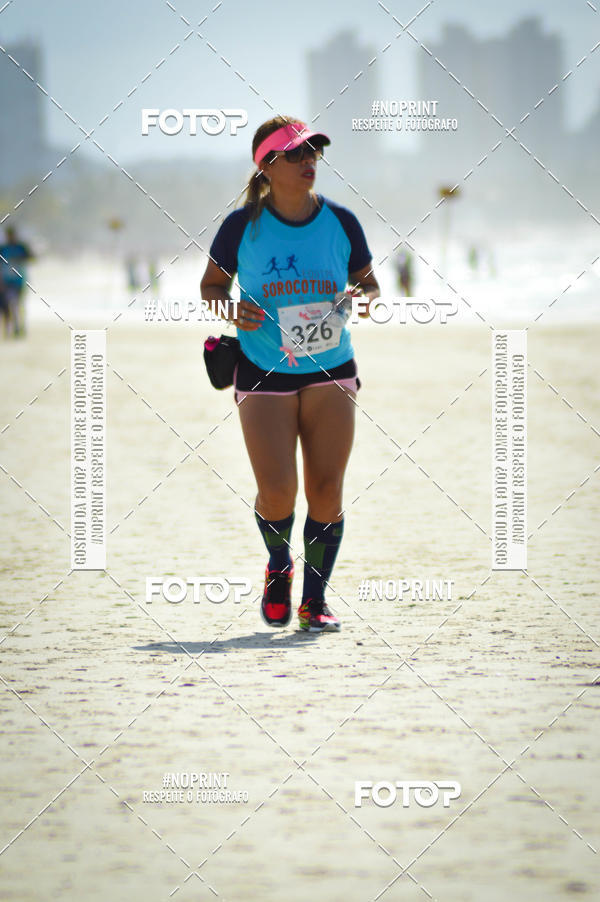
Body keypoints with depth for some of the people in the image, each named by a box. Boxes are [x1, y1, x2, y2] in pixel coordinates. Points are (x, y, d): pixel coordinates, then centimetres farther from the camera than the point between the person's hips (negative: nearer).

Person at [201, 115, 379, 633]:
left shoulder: (341, 222, 0)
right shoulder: (242, 226, -6)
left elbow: (367, 280, 13)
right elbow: (212, 285, 7)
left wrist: (366, 295, -10)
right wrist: (233, 312, -14)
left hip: (331, 374, 2)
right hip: (264, 376, -2)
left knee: (327, 490, -4)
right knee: (277, 493, -12)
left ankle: (315, 599, 13)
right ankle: (278, 567, 21)